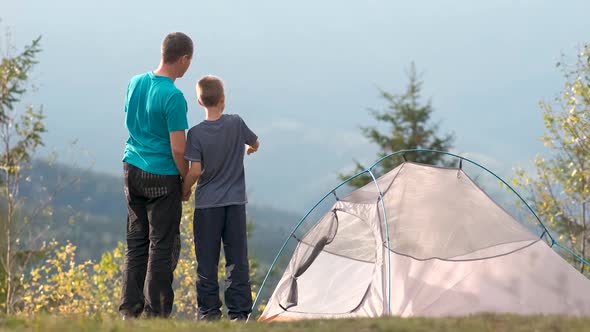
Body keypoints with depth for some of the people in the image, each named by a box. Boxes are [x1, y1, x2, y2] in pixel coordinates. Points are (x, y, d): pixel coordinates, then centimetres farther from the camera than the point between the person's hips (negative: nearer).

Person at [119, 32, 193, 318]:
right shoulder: (174, 97, -18)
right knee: (162, 246, 0)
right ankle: (156, 313, 3)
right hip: (163, 177, -7)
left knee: (136, 241, 13)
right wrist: (187, 179, -2)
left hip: (132, 169, 7)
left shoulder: (135, 83, 5)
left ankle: (130, 309, 15)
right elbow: (178, 149, -17)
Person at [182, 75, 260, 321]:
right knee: (237, 259, 5)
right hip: (235, 202, 2)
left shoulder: (196, 133, -11)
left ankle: (209, 311, 10)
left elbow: (195, 171, -16)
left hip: (207, 204, -2)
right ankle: (238, 312, 5)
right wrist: (247, 148, 38)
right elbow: (255, 144, 15)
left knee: (207, 260, 7)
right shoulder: (236, 123, -4)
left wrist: (185, 190, 2)